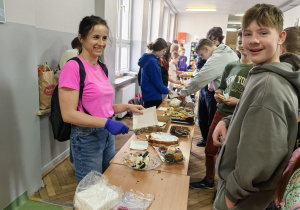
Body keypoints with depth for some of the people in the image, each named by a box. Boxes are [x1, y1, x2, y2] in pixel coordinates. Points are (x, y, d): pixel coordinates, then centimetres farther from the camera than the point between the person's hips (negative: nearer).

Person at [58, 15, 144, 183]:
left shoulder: (101, 68, 7)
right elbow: (68, 114, -20)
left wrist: (128, 107, 2)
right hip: (87, 138, -7)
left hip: (107, 135, 8)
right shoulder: (73, 67, -15)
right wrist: (106, 122, -26)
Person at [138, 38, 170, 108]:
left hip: (147, 95, 10)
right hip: (153, 97, -10)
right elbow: (157, 83, -20)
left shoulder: (147, 59, 10)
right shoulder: (152, 61, -19)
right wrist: (167, 91, -2)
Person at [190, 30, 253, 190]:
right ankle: (209, 181, 41)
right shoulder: (230, 66, 7)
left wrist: (238, 101, -21)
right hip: (221, 114, 5)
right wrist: (218, 93, -4)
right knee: (210, 150, 16)